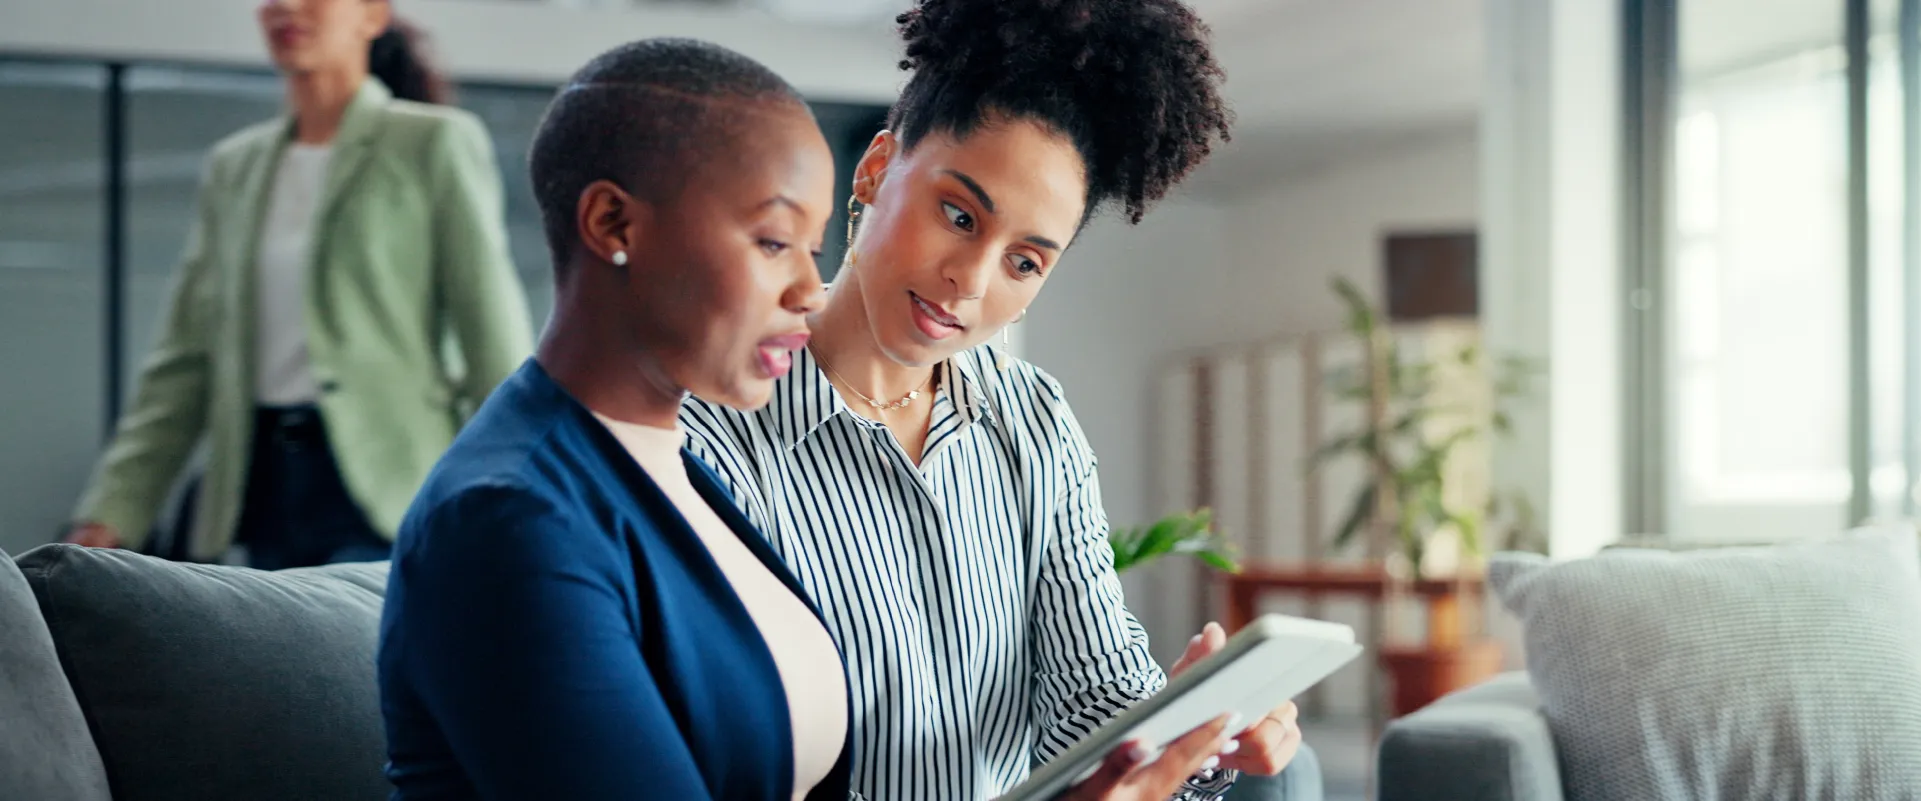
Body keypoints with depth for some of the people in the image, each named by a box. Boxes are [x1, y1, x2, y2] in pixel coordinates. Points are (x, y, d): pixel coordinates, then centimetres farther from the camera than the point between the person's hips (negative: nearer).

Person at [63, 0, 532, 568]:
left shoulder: (435, 144, 1)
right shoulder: (233, 166, 16)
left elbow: (494, 337, -4)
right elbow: (183, 363, 14)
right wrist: (109, 515, 5)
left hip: (381, 485, -5)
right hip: (269, 486, 5)